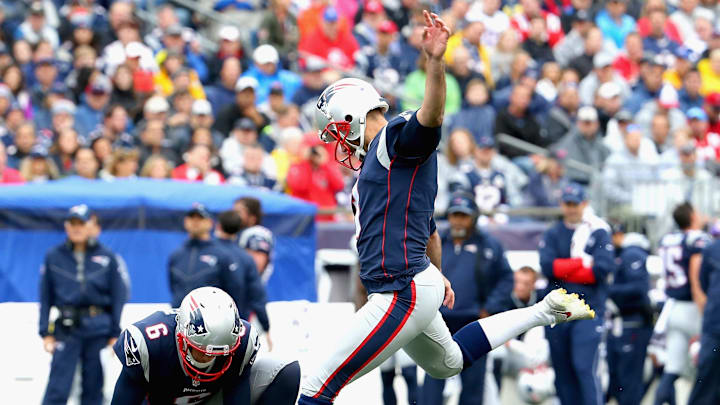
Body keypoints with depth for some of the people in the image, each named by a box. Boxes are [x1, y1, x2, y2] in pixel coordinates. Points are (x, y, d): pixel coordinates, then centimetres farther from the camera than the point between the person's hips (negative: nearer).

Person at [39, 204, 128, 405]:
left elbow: (118, 297, 6)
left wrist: (115, 334, 2)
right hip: (67, 329, -1)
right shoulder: (54, 257, 4)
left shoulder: (106, 257, 4)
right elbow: (45, 297, 6)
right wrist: (46, 333, 0)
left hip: (98, 328, 1)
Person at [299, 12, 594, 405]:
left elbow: (431, 115, -32)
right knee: (448, 362, 34)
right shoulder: (379, 158, 20)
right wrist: (436, 274, 44)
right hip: (415, 284, 11)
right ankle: (546, 311, 36)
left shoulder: (397, 137, -9)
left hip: (403, 294, -11)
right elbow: (427, 227, 30)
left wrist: (435, 62, -49)